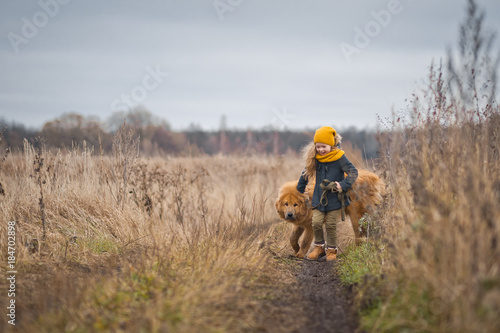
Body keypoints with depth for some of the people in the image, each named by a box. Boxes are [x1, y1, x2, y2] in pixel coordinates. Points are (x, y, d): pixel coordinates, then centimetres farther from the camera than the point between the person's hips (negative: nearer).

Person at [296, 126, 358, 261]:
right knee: (316, 222, -5)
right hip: (319, 198, 3)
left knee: (331, 225, 1)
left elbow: (353, 172, -8)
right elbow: (306, 173, 17)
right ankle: (319, 247, 15)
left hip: (335, 199, -3)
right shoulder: (315, 158, 2)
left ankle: (331, 250, 18)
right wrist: (299, 190, 24)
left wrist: (342, 185, -20)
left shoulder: (339, 157, -11)